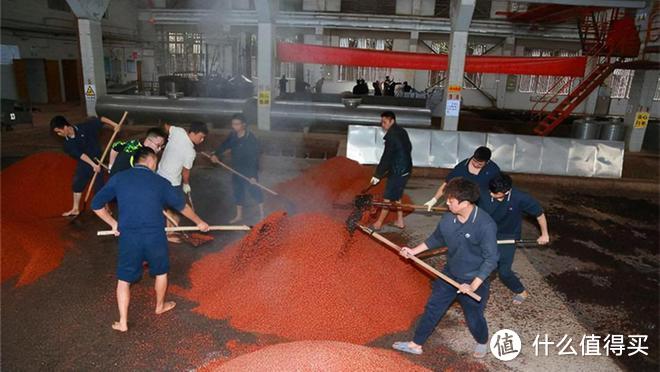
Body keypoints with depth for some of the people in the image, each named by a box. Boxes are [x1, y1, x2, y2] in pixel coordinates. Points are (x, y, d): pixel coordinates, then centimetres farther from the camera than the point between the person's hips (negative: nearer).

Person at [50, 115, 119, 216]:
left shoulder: (84, 127, -18)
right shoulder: (68, 144, -7)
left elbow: (100, 120, -11)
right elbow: (81, 155, -17)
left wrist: (114, 125, -16)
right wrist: (93, 165, -26)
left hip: (96, 161, -5)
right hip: (83, 163, 5)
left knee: (99, 186, -4)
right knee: (76, 184, 13)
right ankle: (75, 209, 30)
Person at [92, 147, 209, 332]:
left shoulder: (118, 178, 2)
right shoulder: (160, 182, 0)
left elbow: (96, 204, 7)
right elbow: (182, 206, 11)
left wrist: (114, 224, 19)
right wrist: (199, 222, 26)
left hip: (128, 237, 1)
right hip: (155, 236, 0)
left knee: (124, 279, 17)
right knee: (161, 272, 25)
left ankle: (122, 323, 21)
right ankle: (160, 306, 44)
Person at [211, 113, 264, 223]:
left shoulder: (251, 139, -23)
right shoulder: (233, 136, -1)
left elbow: (254, 158, -24)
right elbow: (224, 145, 11)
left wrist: (253, 175, -27)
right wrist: (216, 154, -8)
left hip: (249, 171, -7)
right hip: (237, 170, 7)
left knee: (254, 191, 7)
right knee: (238, 191, 16)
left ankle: (262, 213, 26)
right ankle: (239, 215, 31)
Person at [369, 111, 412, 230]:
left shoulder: (392, 135, -19)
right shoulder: (402, 132, 9)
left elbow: (386, 157, -20)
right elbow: (409, 148, 20)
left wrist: (377, 175, -16)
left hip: (397, 171, -9)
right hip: (405, 169, 9)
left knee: (388, 198, 0)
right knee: (396, 196, 18)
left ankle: (379, 223, 9)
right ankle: (400, 221, 24)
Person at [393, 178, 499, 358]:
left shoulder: (485, 225, -29)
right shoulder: (448, 219, -11)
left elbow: (491, 259, -24)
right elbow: (436, 239, 9)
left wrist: (474, 285, -27)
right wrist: (414, 251, 6)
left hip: (474, 281, -5)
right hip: (449, 275, 5)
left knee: (474, 318, 16)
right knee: (432, 309, 13)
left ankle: (482, 342, 50)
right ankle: (416, 344, 31)